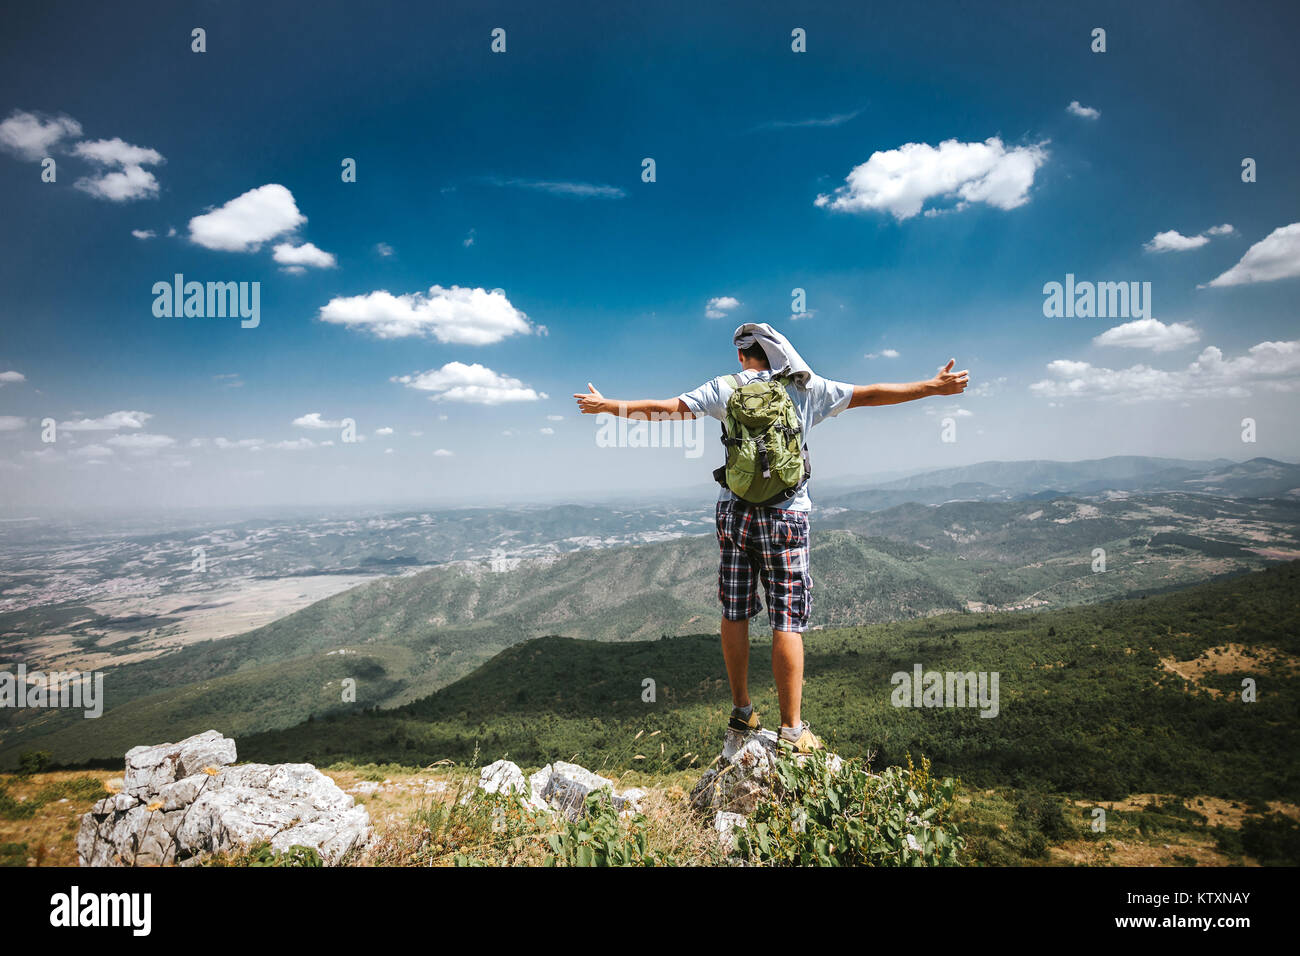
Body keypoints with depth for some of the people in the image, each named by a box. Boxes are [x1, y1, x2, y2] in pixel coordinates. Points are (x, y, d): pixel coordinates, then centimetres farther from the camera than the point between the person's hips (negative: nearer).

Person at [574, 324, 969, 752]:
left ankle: (741, 711, 22)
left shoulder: (725, 388, 4)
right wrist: (933, 387, 13)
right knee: (787, 622, 0)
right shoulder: (808, 388, 3)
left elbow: (665, 409, 1)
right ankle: (792, 730, 4)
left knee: (735, 614, 11)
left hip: (734, 511, 2)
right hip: (785, 516, -2)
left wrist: (605, 406, 11)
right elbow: (868, 395, 4)